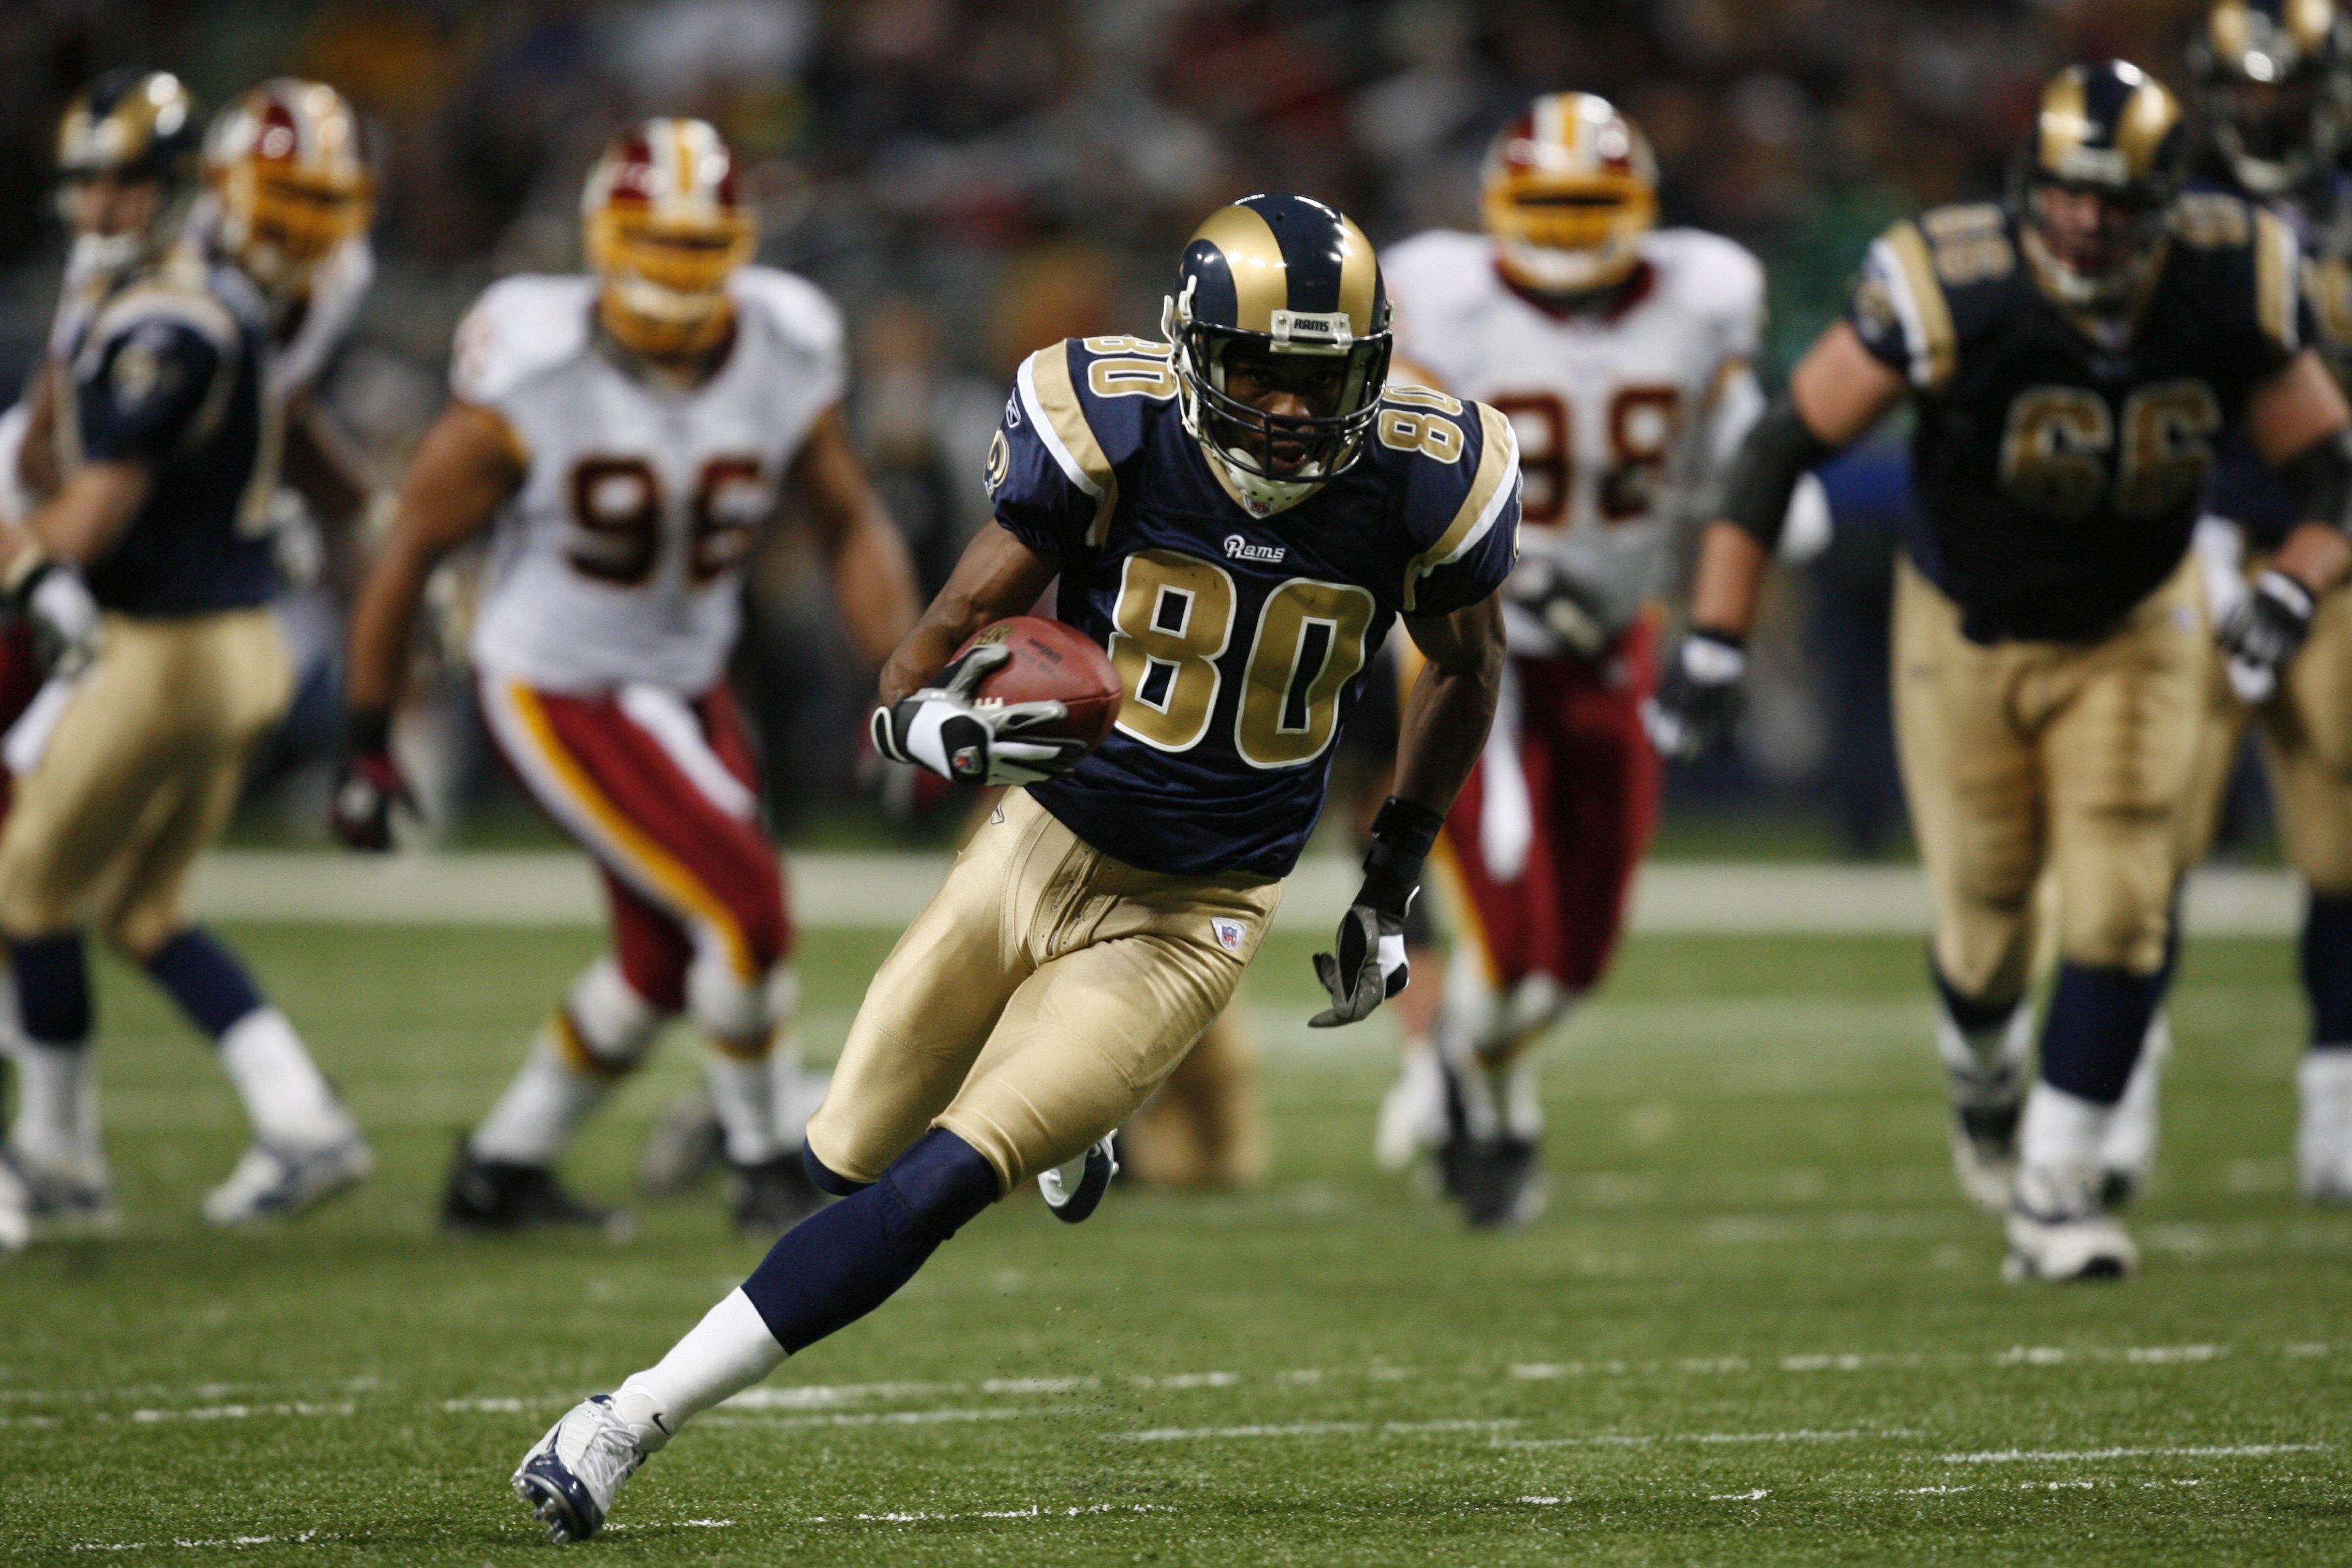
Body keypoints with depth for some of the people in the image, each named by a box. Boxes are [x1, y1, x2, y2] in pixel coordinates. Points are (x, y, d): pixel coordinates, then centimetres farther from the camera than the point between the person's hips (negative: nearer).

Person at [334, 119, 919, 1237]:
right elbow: (413, 546, -13)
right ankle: (770, 1169, 5)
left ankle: (499, 1173, 33)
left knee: (663, 966, 15)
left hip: (687, 685, 6)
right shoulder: (534, 374, -23)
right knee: (745, 905, -16)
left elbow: (849, 527, 4)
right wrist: (369, 746, -9)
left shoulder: (785, 359, -10)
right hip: (557, 693, -6)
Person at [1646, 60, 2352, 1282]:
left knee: (2119, 917, -10)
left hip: (2130, 636, 2)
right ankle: (1984, 1079, 44)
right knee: (1985, 933, 9)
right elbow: (1788, 441, -21)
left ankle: (2052, 1193, 1)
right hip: (1968, 634, -2)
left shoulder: (2231, 289, -21)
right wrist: (1713, 643, -23)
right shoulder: (1953, 294, -30)